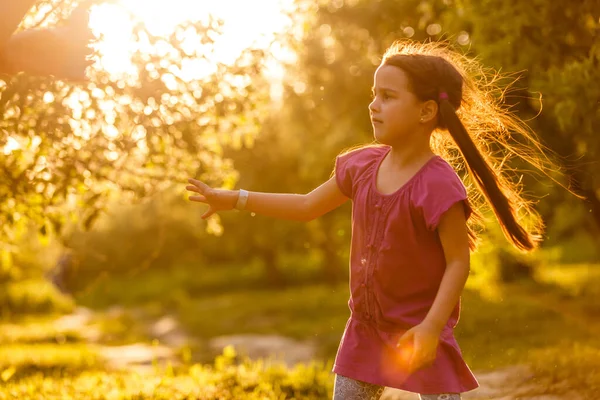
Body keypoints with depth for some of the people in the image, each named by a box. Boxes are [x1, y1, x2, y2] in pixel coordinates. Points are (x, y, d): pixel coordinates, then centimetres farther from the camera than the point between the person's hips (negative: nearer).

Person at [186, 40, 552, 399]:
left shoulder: (439, 185, -22)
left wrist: (432, 326, -27)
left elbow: (458, 261, -18)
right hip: (367, 327, 7)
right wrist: (235, 199, 9)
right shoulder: (362, 166, -1)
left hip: (420, 330, -7)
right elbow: (308, 207, 11)